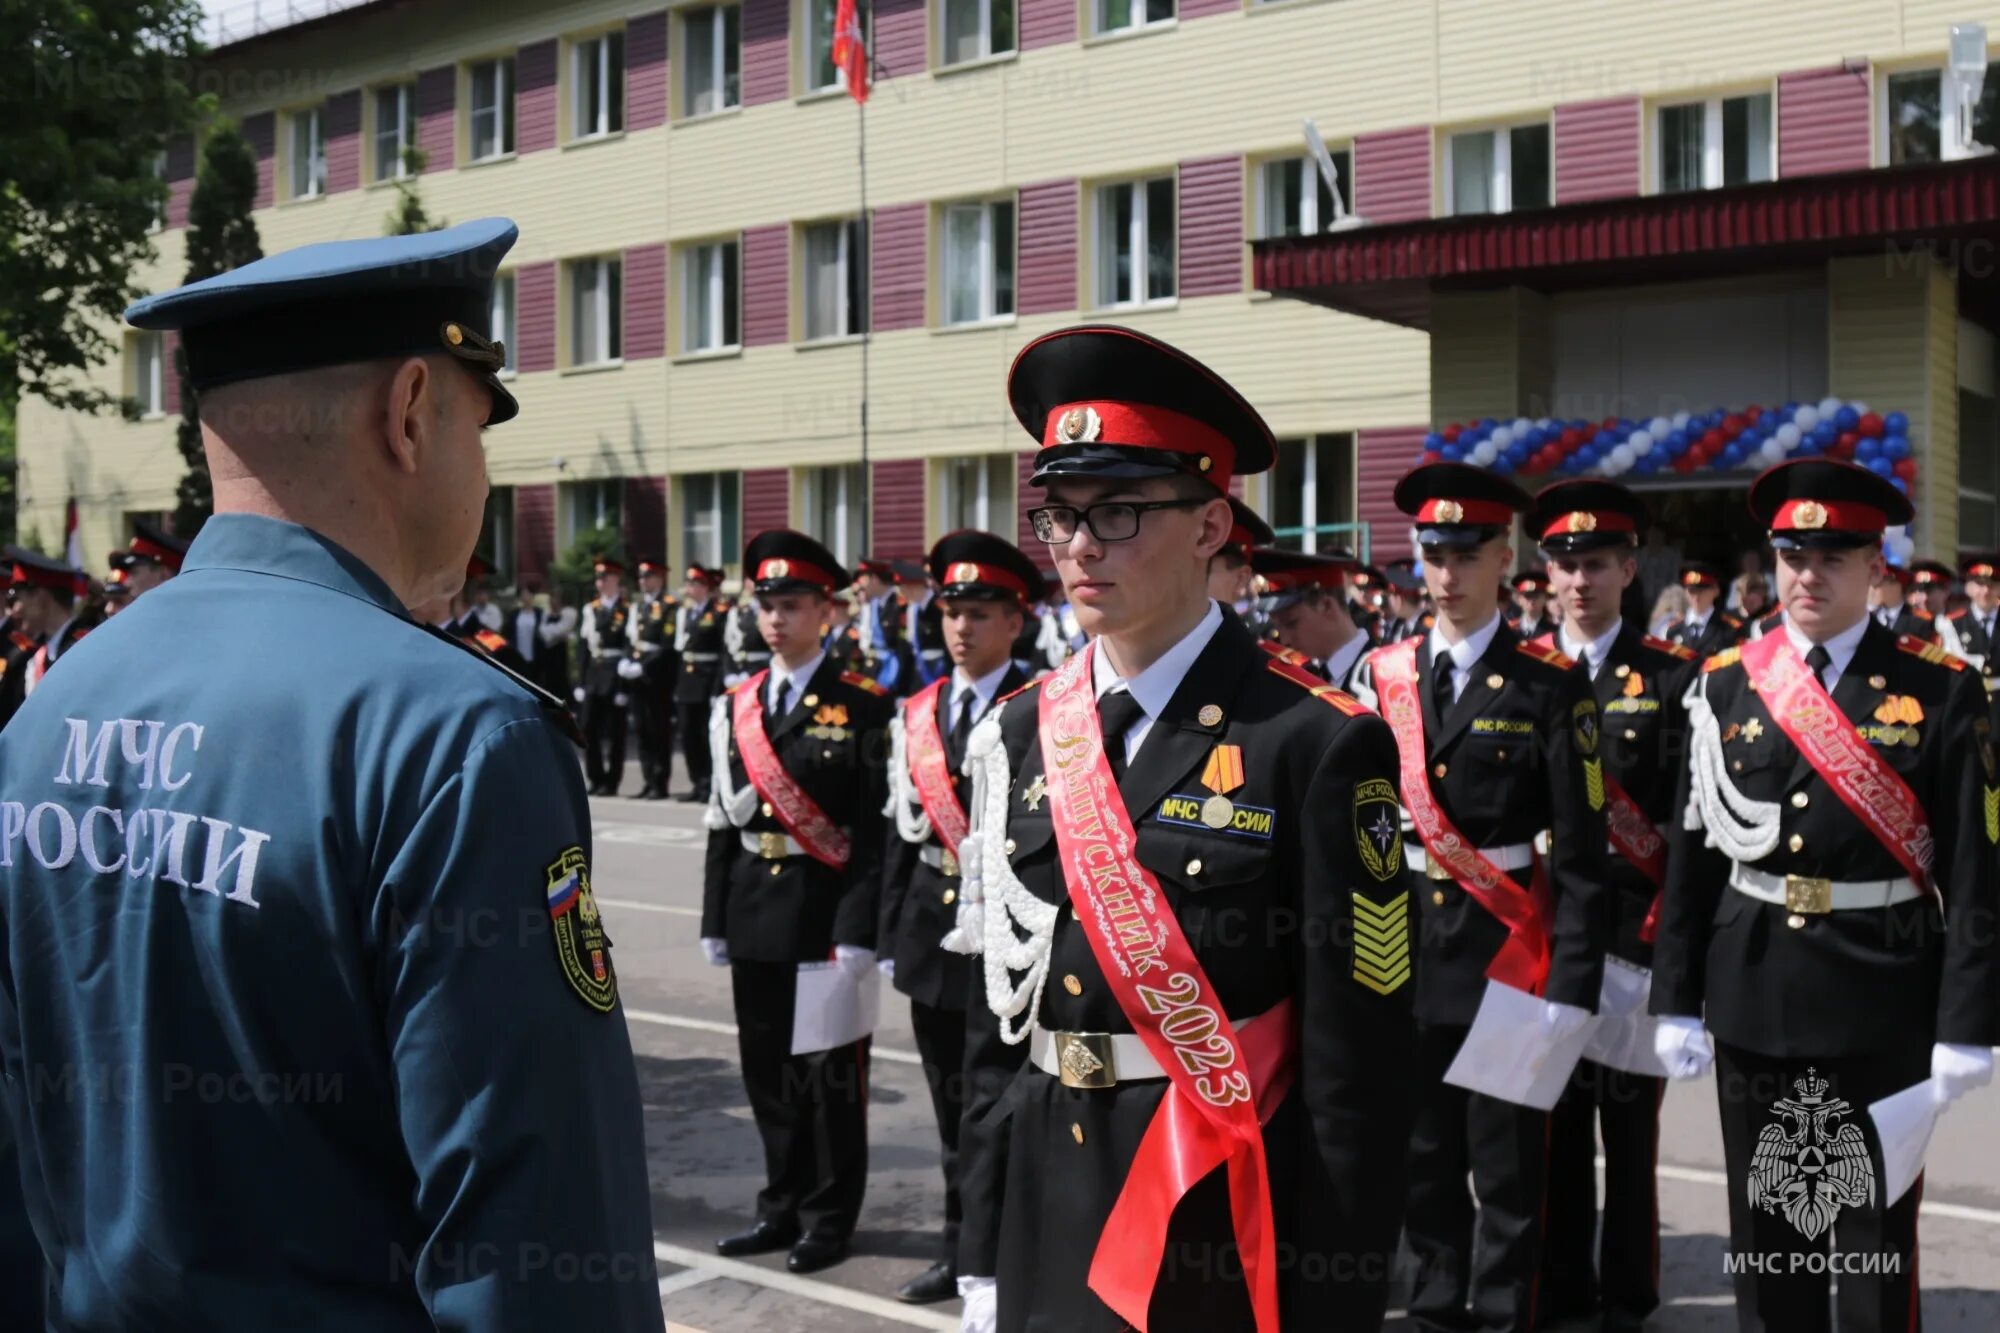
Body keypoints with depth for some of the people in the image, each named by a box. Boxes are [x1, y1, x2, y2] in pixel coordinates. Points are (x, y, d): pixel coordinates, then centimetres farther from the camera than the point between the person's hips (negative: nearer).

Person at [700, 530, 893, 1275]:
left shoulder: (861, 707, -7)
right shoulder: (736, 707, 10)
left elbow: (874, 826, -11)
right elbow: (723, 821, 12)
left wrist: (860, 929, -16)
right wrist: (716, 920, 9)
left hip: (825, 915, -5)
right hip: (754, 916, 5)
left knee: (829, 1071, 4)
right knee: (767, 1068, 13)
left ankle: (829, 1218, 17)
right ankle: (783, 1207, 27)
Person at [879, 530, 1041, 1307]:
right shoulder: (914, 716, 9)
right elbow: (900, 831, 11)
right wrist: (891, 937, 10)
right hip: (932, 928, 6)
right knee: (953, 1104, 15)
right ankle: (963, 1251, 27)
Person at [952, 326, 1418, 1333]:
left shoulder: (1318, 746, -13)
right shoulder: (1018, 738, 3)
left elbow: (1357, 1069, -13)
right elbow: (996, 1019, 7)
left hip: (1233, 1247, -5)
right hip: (1045, 1231, 5)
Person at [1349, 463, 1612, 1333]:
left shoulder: (1551, 687, -6)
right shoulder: (1382, 676, 5)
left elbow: (1581, 854, -8)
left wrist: (1572, 984, -13)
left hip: (1508, 949, -4)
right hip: (1404, 948, 4)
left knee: (1508, 1165, 5)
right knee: (1422, 1158, 14)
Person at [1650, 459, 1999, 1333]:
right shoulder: (1724, 685, 3)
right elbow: (1690, 855, 4)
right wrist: (1678, 1001, 3)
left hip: (1881, 1003, -2)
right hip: (1753, 999, 3)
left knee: (1876, 1236, 7)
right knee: (1764, 1229, 13)